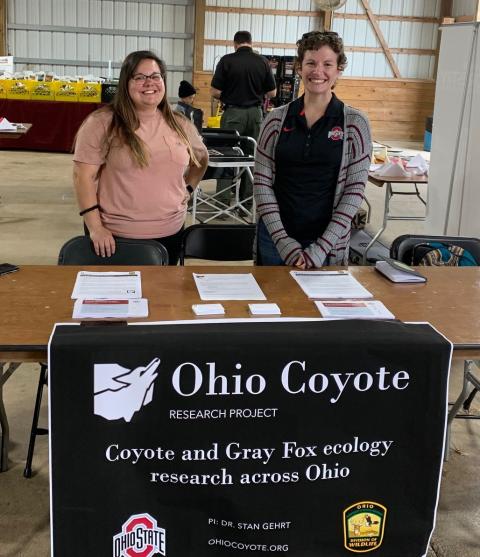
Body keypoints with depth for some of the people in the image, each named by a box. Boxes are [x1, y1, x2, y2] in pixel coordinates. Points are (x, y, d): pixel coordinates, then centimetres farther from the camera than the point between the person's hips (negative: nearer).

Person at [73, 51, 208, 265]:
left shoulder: (180, 125, 6)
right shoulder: (102, 123, -8)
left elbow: (201, 159, 24)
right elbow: (84, 175, -11)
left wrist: (187, 189, 10)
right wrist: (95, 228, -16)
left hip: (170, 234, 4)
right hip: (116, 236, -4)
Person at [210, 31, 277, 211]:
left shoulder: (227, 61, -6)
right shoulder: (263, 62, 1)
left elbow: (215, 91, -7)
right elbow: (272, 93, 5)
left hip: (233, 113, -2)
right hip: (255, 113, 2)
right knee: (251, 155, 10)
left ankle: (223, 200, 3)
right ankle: (248, 199, 14)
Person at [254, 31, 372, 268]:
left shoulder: (355, 123, -3)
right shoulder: (276, 119, 1)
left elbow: (354, 189, -6)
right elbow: (261, 181, -1)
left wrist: (321, 248, -13)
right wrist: (284, 242, -11)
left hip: (328, 242, -1)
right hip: (275, 237, 2)